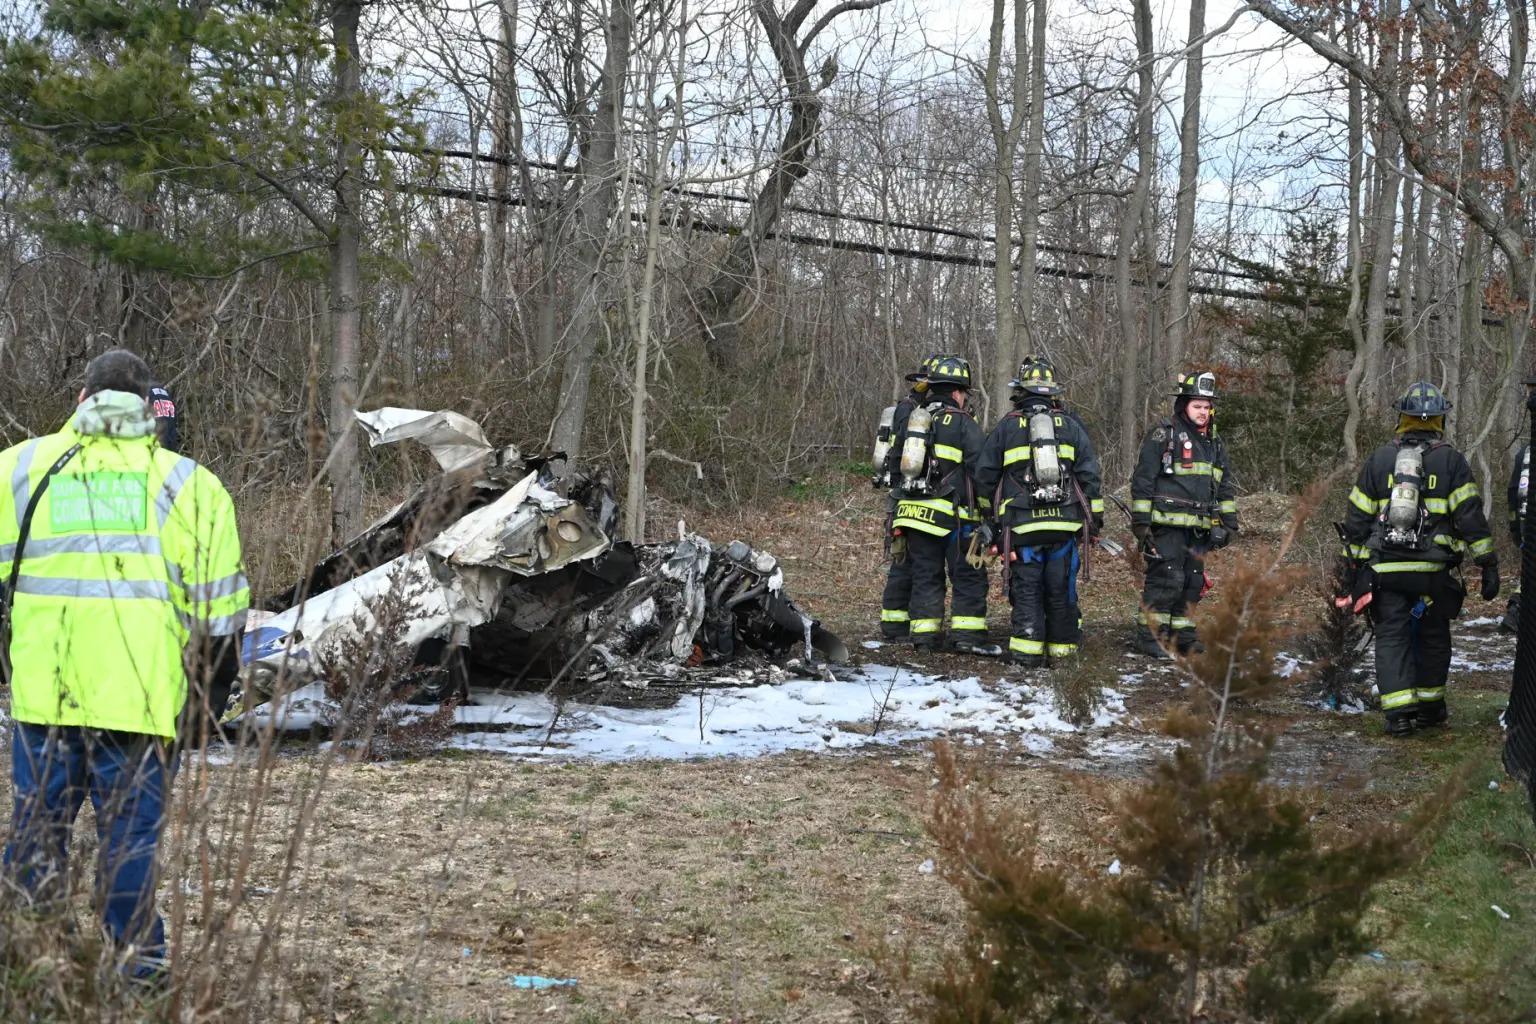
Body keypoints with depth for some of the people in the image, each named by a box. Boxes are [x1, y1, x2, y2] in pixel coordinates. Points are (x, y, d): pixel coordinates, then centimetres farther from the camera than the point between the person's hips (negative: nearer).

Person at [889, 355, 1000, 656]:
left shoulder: (912, 420, 15)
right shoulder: (964, 425, -6)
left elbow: (898, 467, 21)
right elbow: (979, 471, -9)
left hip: (913, 513, 6)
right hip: (952, 515, -6)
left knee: (925, 575, 11)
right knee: (968, 575, 0)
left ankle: (924, 636, 9)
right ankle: (967, 634, -6)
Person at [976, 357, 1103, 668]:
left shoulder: (1006, 427, 4)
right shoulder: (1070, 426, 7)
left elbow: (985, 478, 7)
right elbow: (1089, 476, 6)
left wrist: (989, 518, 19)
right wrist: (1095, 517, 12)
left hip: (1022, 526, -1)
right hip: (1064, 524, 1)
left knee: (1026, 588, 1)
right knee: (1060, 589, 8)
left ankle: (1027, 651, -6)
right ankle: (1061, 648, 12)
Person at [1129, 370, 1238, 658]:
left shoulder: (1214, 443, 18)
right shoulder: (1163, 435, -4)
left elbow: (1226, 486, 24)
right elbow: (1142, 480, -7)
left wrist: (1230, 523, 18)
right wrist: (1141, 521, -11)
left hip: (1199, 528, 7)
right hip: (1167, 526, -7)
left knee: (1193, 581, 9)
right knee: (1166, 578, -11)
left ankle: (1183, 635, 18)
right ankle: (1149, 637, -6)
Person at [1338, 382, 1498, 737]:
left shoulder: (1379, 459, 7)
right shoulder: (1451, 461, 1)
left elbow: (1356, 518, 8)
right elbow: (1470, 516, -4)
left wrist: (1349, 565, 16)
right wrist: (1488, 564, -1)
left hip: (1386, 570, 1)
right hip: (1433, 571, 0)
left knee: (1392, 638, 2)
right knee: (1433, 637, 15)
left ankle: (1398, 713, -9)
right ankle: (1430, 707, 24)